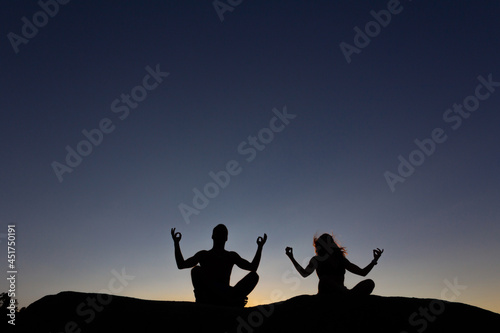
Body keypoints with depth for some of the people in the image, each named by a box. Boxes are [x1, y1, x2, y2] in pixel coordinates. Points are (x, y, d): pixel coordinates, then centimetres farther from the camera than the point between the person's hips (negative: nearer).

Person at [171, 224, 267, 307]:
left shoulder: (231, 256, 22)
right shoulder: (203, 254, 18)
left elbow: (253, 267, 14)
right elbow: (181, 265, 6)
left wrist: (260, 247, 10)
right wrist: (176, 243, 2)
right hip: (208, 300, -1)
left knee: (253, 275, -17)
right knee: (196, 270, -27)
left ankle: (235, 301, -35)